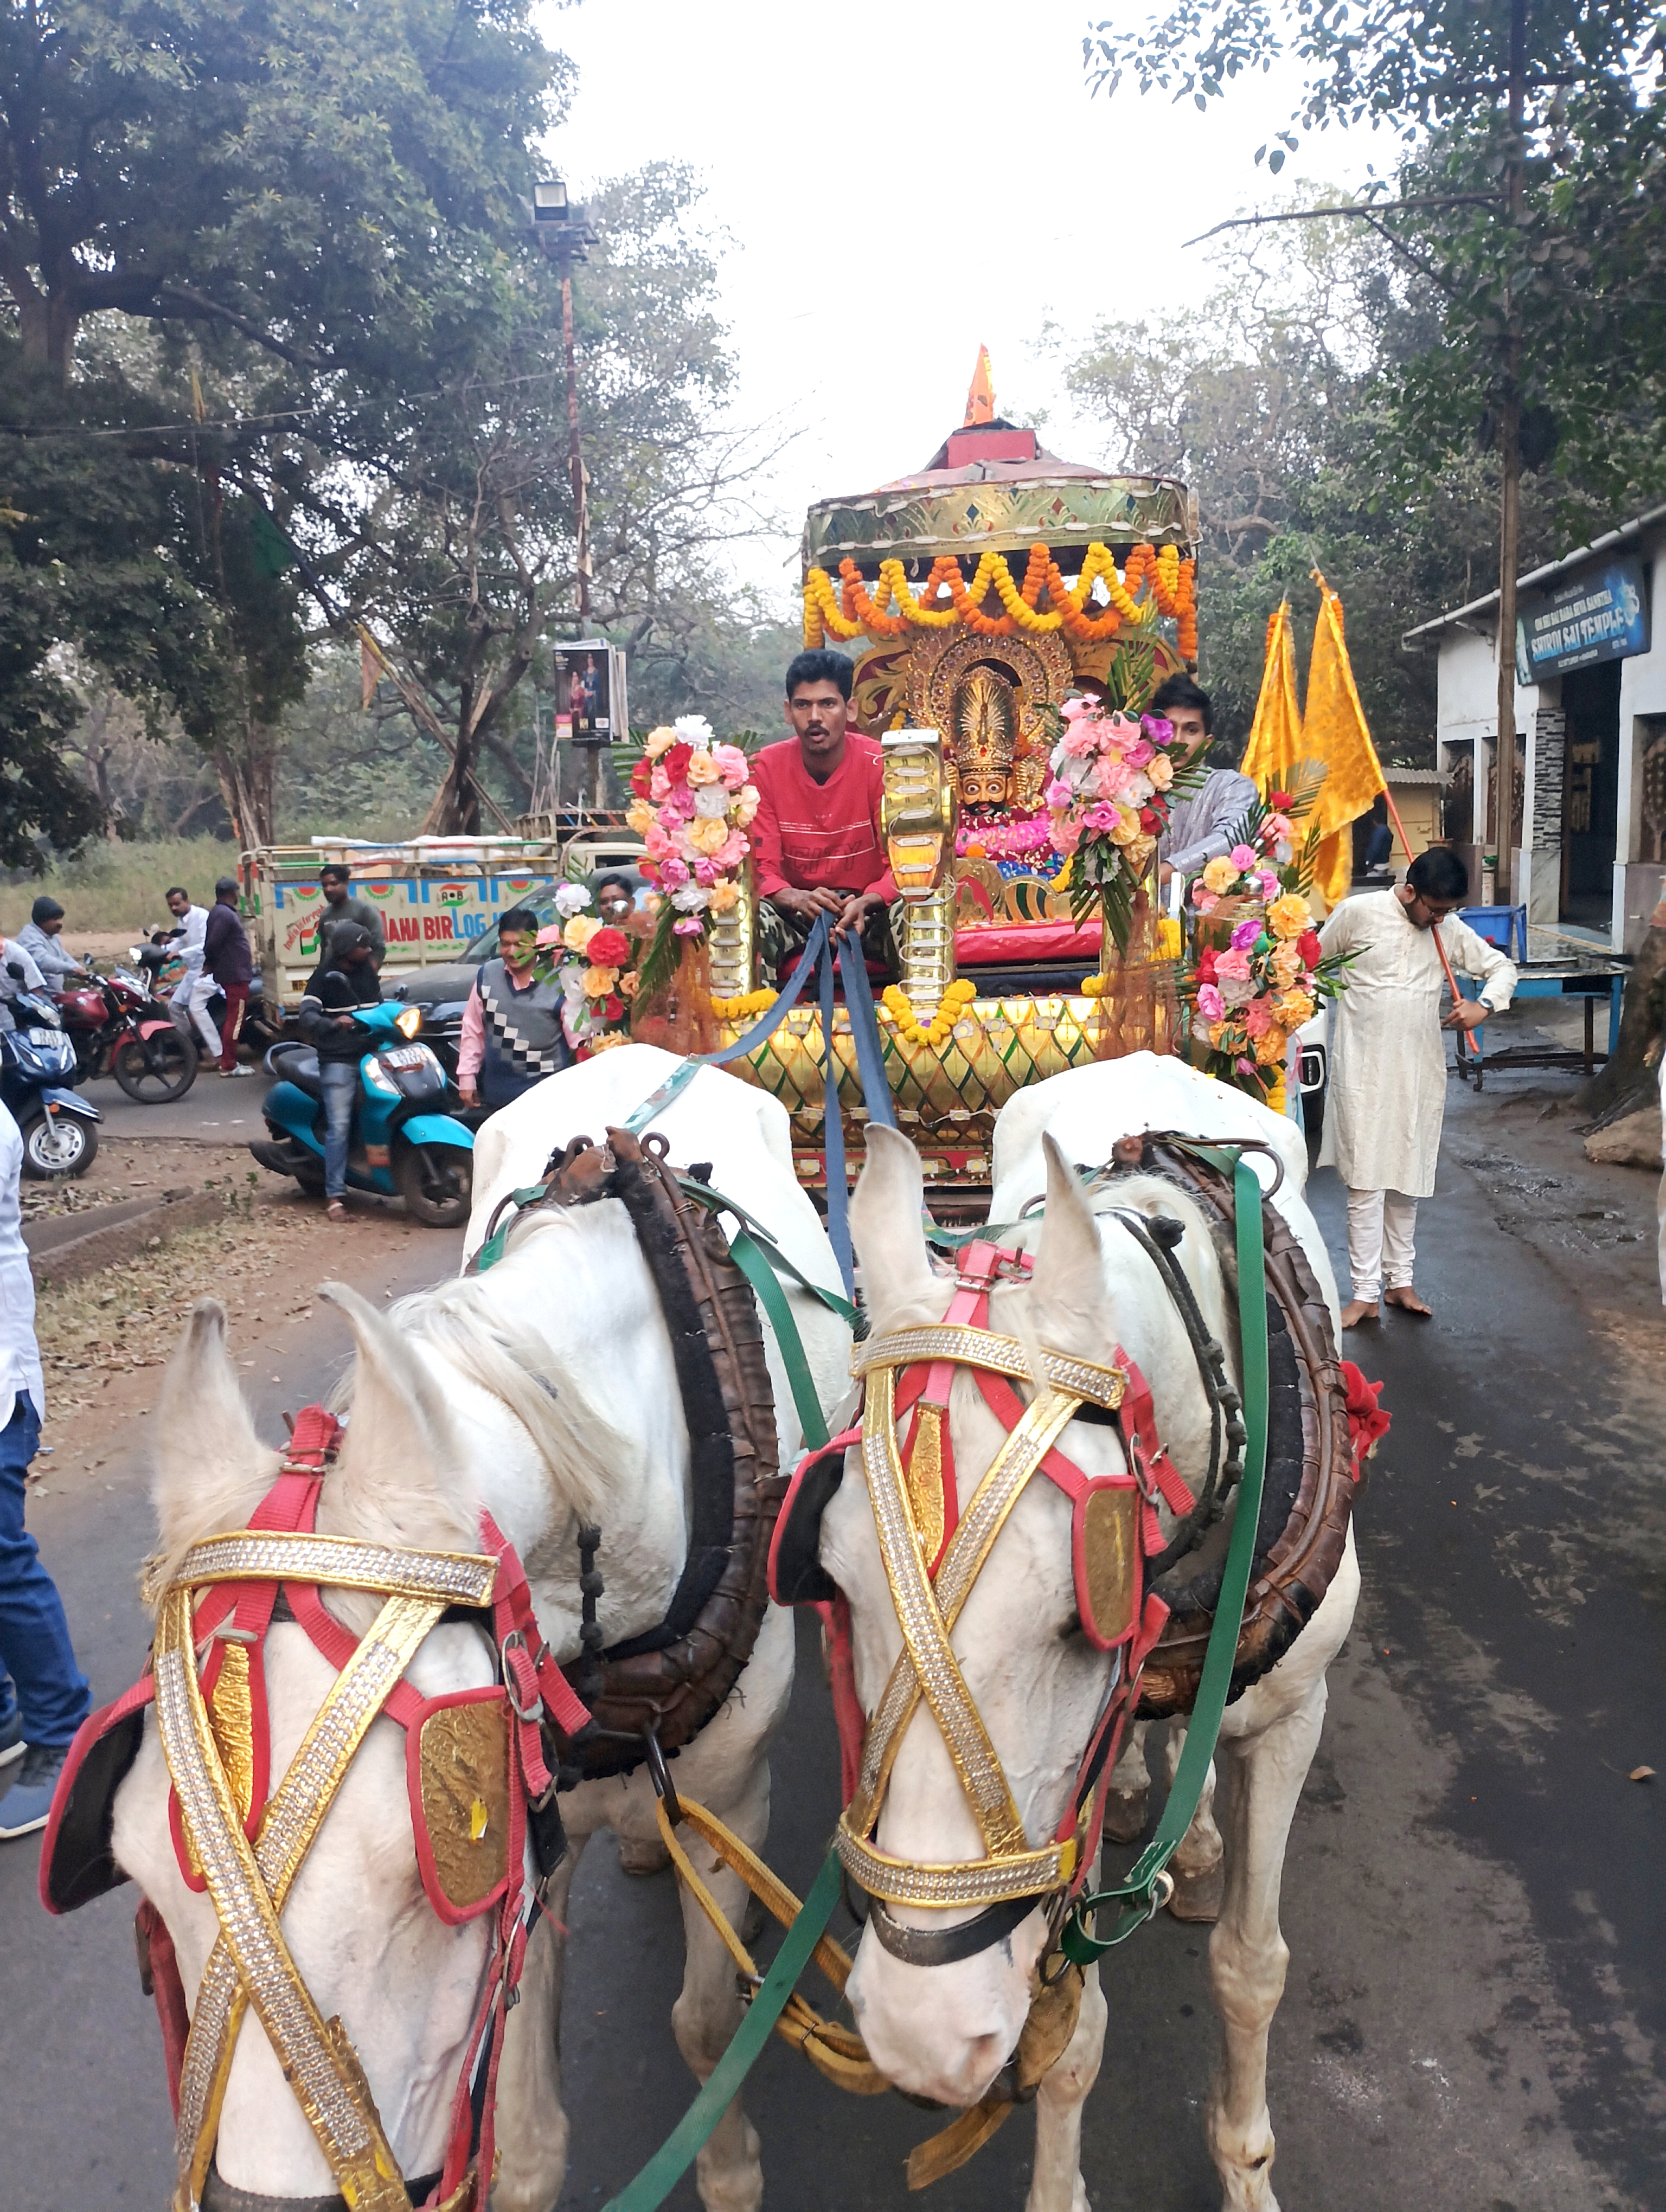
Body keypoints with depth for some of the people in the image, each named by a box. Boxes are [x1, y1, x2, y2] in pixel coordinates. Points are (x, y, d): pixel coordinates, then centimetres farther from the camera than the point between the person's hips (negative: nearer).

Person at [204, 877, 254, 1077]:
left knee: (232, 1019, 17)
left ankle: (228, 1061, 24)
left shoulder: (219, 912, 15)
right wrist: (210, 963, -4)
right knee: (235, 1020, -8)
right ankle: (228, 1066, -6)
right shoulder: (225, 915, -17)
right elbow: (212, 944, -20)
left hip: (235, 973, 11)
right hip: (235, 975, -11)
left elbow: (211, 943, 16)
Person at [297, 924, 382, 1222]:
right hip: (338, 1060, -6)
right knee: (339, 1126, -10)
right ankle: (335, 1196, -9)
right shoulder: (324, 976, -3)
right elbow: (307, 1015, -14)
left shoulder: (368, 971, 13)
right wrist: (333, 1023, -32)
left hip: (371, 1054, 6)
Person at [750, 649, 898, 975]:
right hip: (796, 909, 1)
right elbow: (761, 868, -8)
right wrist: (797, 899, -31)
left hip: (869, 907, -1)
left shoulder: (880, 765, -9)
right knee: (752, 920, -31)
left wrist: (864, 903, -33)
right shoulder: (763, 769, -6)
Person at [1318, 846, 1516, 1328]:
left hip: (1420, 1067, 4)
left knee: (1407, 1178, 11)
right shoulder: (1359, 913, -7)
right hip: (1363, 1067, -4)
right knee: (1366, 1180, -6)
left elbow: (1501, 967, 12)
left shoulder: (1451, 929, 4)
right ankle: (1365, 1292, 0)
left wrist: (1484, 1005, -7)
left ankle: (1400, 1280, 22)